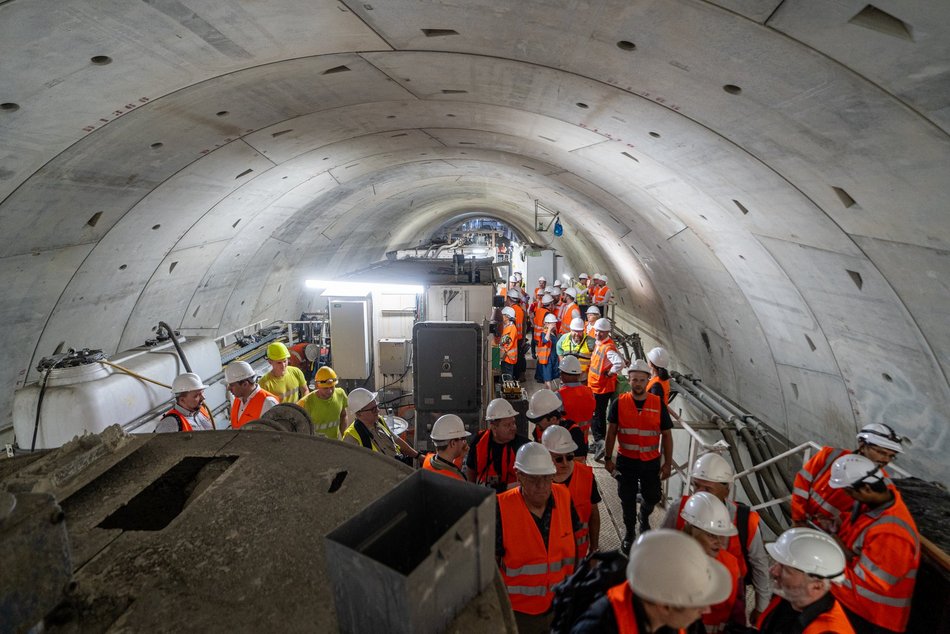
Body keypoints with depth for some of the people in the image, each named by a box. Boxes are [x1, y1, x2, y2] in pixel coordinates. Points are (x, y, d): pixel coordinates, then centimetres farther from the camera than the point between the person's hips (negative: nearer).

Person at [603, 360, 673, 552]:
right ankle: (630, 531, 34)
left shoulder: (658, 404, -6)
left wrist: (667, 463, 0)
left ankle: (644, 516, 47)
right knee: (627, 499, 10)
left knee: (652, 496, 13)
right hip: (626, 461, -1)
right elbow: (611, 433, -2)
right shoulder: (619, 403, -8)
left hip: (651, 462, 1)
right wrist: (608, 458, -2)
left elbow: (666, 435, 0)